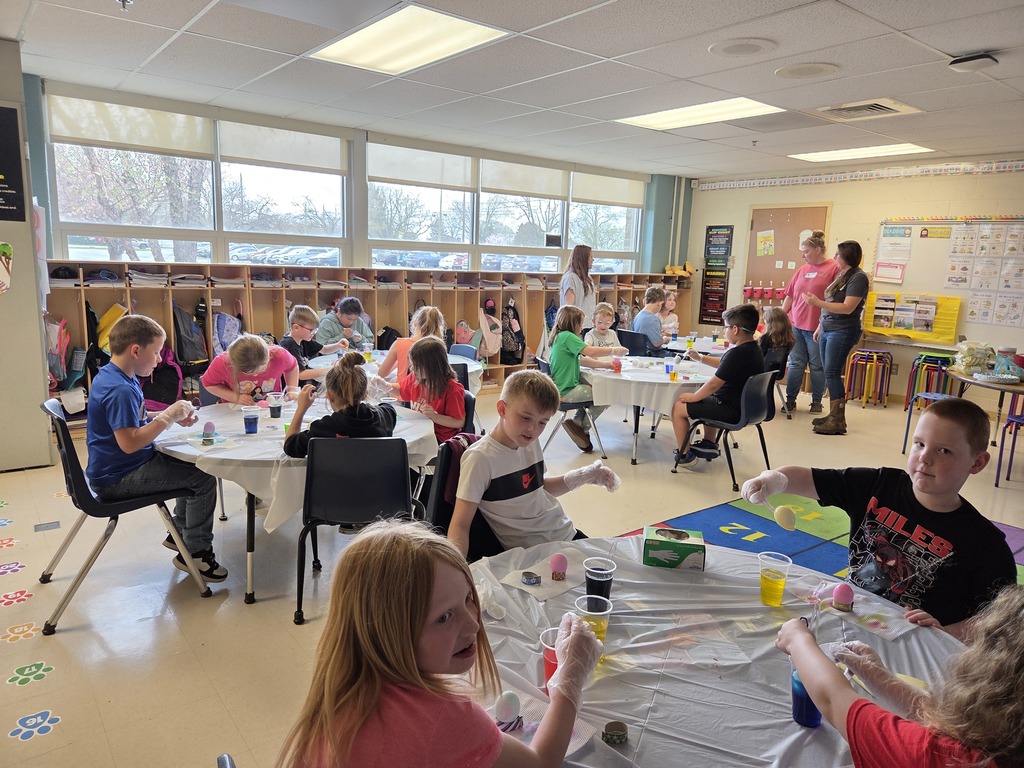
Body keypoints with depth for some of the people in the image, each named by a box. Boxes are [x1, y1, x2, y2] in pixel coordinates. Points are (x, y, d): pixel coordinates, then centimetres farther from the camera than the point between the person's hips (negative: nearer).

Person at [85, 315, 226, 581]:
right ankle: (195, 552, 0)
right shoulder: (119, 390, -26)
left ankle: (180, 532, 29)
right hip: (118, 479, -11)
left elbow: (134, 425, 15)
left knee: (195, 464, 18)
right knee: (204, 478, -14)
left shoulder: (112, 377, 7)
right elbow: (129, 443, -31)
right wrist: (168, 417, -23)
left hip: (116, 467, 11)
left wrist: (173, 417, 1)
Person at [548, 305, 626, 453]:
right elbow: (591, 351, -25)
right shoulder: (567, 336, -14)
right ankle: (583, 427, 6)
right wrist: (614, 350, -12)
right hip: (565, 392, -10)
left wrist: (606, 364, 9)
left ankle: (578, 421, 18)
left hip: (562, 388, 10)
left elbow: (581, 360, 16)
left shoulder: (560, 336, 16)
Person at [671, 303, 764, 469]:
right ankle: (709, 444, 39)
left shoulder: (737, 353, -27)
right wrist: (700, 358, 16)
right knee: (708, 398, 36)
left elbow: (714, 384, -24)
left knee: (678, 406, -1)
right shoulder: (753, 349, 4)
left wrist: (693, 397, -9)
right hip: (744, 405, 10)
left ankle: (685, 456, 7)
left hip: (731, 410, -10)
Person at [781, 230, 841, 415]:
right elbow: (789, 296, 16)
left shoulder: (834, 269, -6)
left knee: (817, 366, 5)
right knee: (796, 364, 8)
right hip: (795, 325, 5)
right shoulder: (802, 270, 12)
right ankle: (790, 400, 15)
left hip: (817, 328, -5)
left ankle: (817, 402, 17)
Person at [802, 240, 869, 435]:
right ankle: (833, 415, 15)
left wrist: (818, 303, -22)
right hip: (828, 330, 9)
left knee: (832, 374, -11)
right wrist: (820, 327, 20)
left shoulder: (858, 278, -11)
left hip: (843, 332, -9)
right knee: (829, 374, 8)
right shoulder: (841, 275, 16)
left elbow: (847, 308, -19)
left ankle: (838, 421, -9)